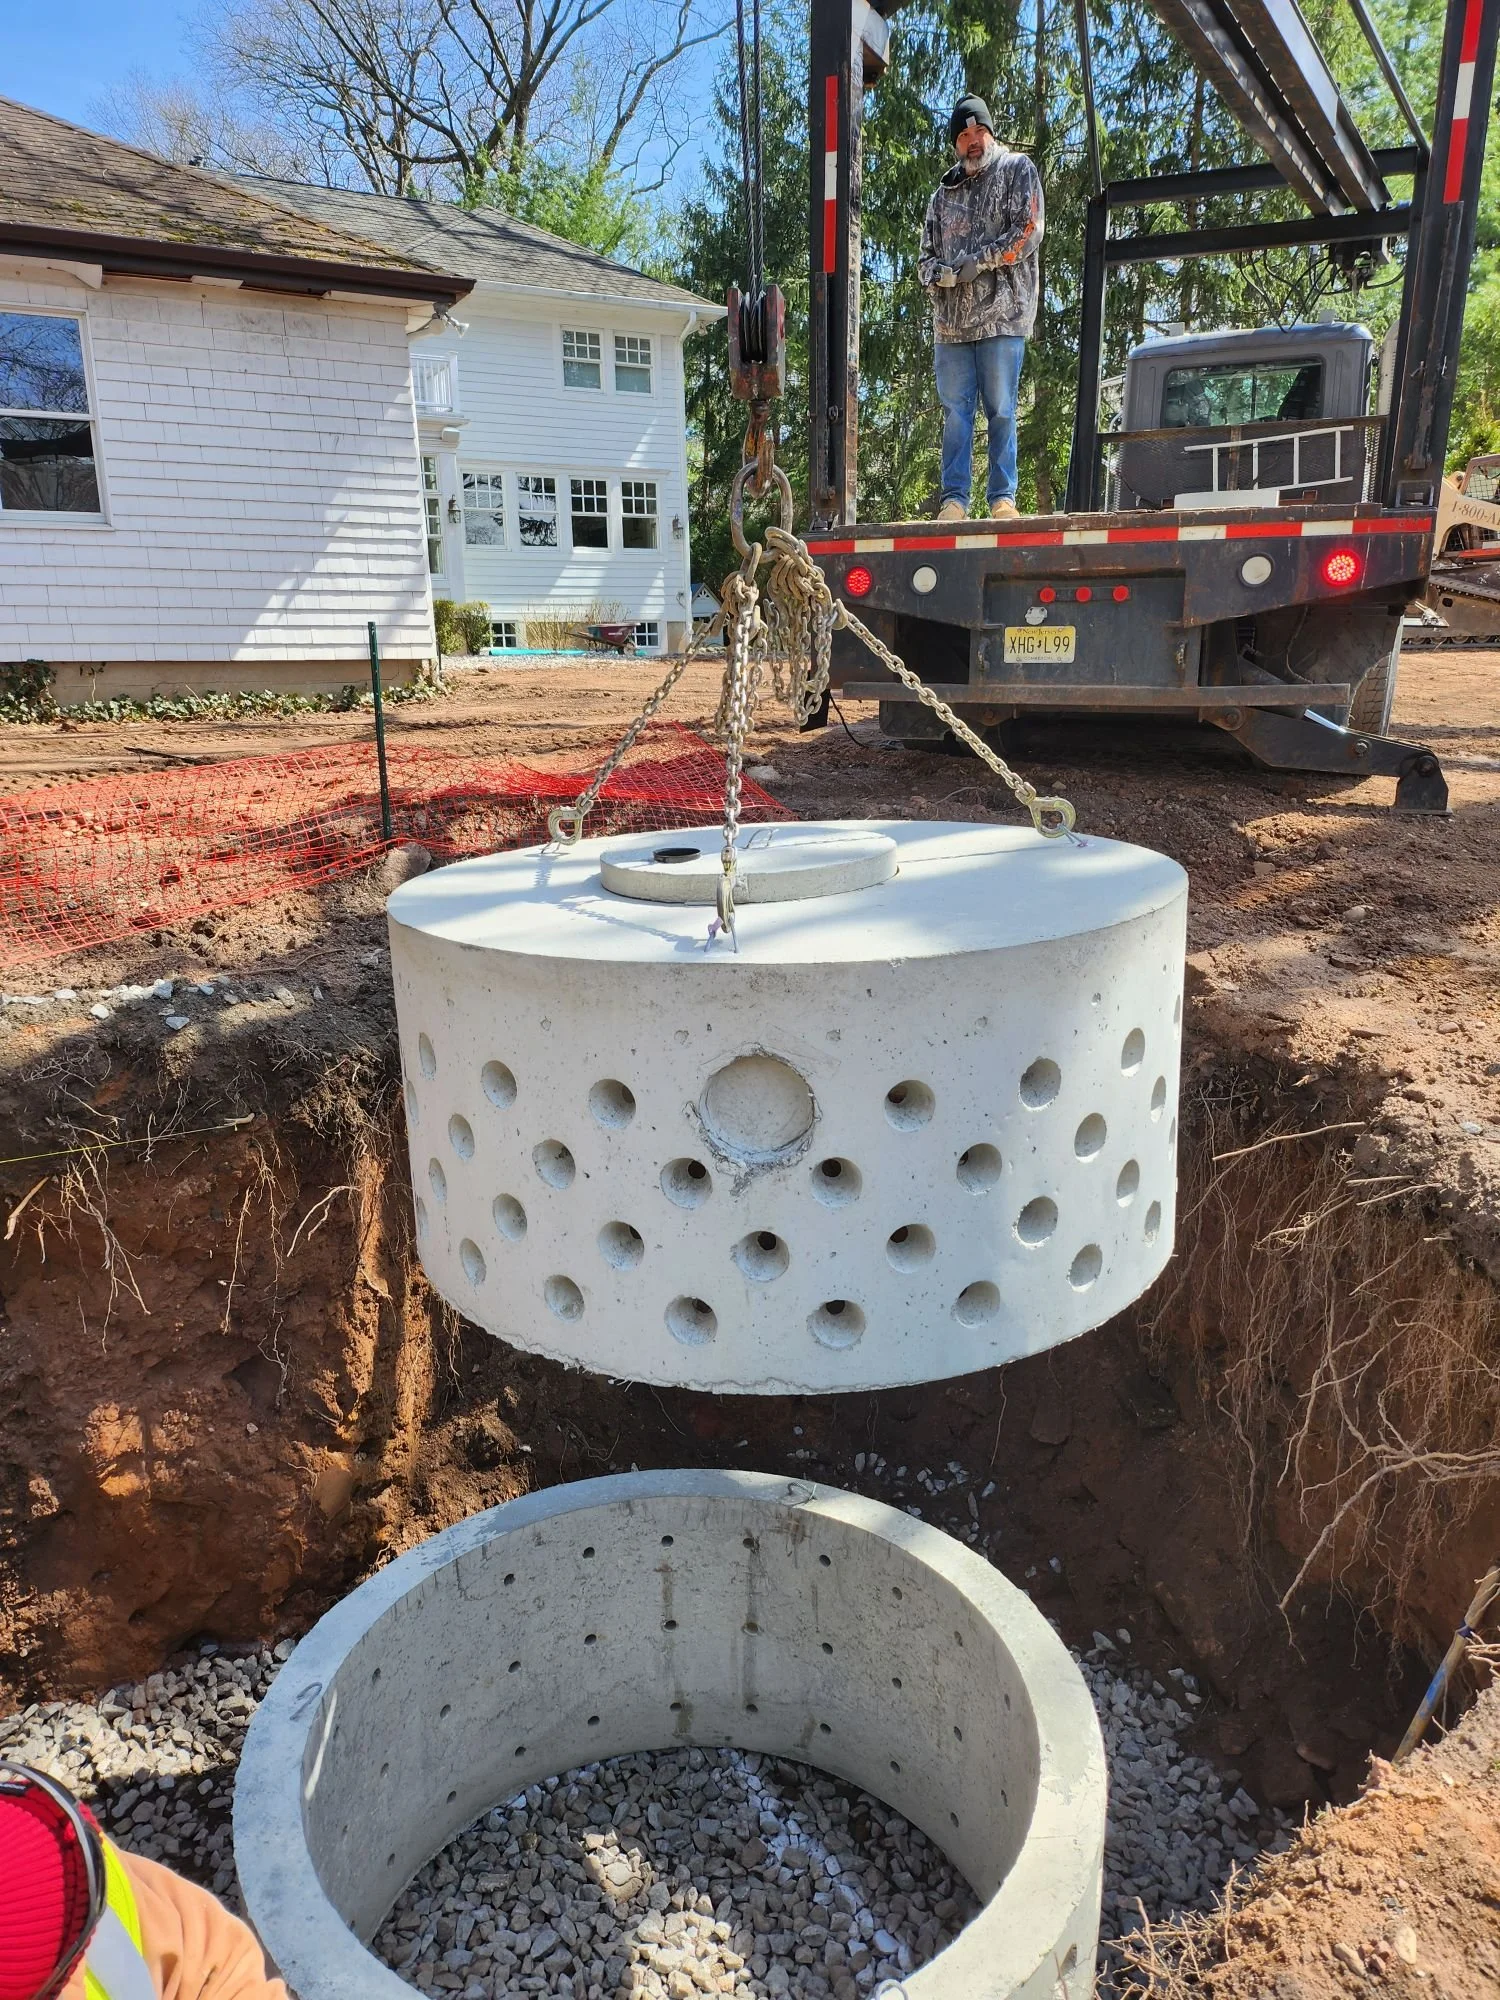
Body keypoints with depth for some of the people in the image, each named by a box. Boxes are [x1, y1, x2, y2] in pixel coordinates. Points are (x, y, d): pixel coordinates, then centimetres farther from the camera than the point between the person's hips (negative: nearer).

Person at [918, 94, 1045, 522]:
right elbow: (925, 257, 19)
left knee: (1000, 410, -5)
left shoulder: (1017, 170, 11)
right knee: (955, 410, -2)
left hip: (1001, 313, -4)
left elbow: (1028, 232, -2)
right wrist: (941, 273, -4)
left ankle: (1002, 498, -4)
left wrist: (978, 262, -9)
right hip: (951, 318, 4)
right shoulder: (944, 192, 22)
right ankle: (954, 499, -2)